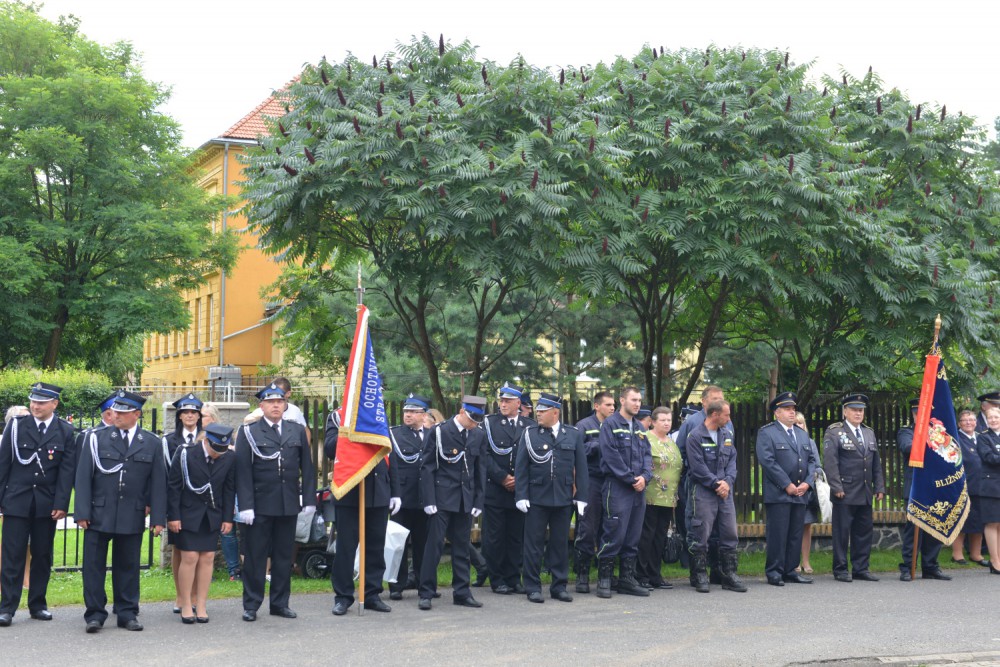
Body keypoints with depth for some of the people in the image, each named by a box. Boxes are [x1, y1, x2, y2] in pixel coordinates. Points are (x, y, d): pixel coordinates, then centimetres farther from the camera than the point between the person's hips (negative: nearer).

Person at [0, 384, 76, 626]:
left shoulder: (65, 432, 3)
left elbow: (67, 471, -1)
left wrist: (61, 504, -8)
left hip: (47, 504, 1)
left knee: (43, 556, 8)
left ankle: (38, 604, 18)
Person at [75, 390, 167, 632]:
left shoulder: (152, 443, 4)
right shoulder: (96, 438, 1)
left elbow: (158, 482, 4)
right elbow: (83, 477, 0)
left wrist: (158, 517, -1)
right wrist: (82, 513, -7)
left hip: (133, 516, 1)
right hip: (99, 514, -1)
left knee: (128, 566, 9)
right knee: (94, 565, 2)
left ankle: (127, 613, 18)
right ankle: (95, 614, 10)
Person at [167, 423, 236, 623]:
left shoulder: (229, 458, -4)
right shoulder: (185, 453, -13)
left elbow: (229, 489, 5)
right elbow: (173, 485, -8)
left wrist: (227, 518, 2)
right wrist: (173, 516, -11)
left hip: (212, 516, 3)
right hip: (187, 514, -3)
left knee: (207, 558, 2)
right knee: (189, 558, -6)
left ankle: (201, 605, 10)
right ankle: (186, 605, 3)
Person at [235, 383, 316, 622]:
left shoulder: (297, 431, 11)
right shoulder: (248, 432, 1)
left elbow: (306, 467, 10)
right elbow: (243, 471, -4)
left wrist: (309, 499, 4)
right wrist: (245, 505, -11)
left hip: (289, 504, 3)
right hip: (260, 505, -3)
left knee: (284, 555, 9)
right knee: (255, 556, 2)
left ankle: (280, 603, 19)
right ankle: (251, 605, 11)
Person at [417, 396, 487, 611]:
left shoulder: (479, 436, 7)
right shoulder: (439, 432, -5)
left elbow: (480, 470, 11)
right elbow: (427, 467, -5)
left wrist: (478, 502, 5)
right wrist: (428, 501, -11)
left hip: (465, 500, 4)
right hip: (442, 498, -4)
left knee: (462, 547, 9)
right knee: (434, 545, -4)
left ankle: (462, 592, 15)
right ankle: (426, 593, 1)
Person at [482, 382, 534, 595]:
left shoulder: (529, 426, 8)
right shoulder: (489, 423, 2)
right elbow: (485, 455, -4)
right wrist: (502, 477, -11)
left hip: (520, 490, 2)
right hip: (494, 490, -2)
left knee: (516, 536, 5)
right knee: (494, 536, 1)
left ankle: (513, 578, 14)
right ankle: (497, 580, 9)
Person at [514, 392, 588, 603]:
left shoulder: (574, 435, 4)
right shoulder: (529, 433, 1)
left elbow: (580, 468, 5)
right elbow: (521, 467, 0)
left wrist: (581, 497, 1)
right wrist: (521, 496, -7)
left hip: (563, 498, 1)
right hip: (536, 497, -1)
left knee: (560, 544, 8)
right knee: (534, 544, 2)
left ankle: (559, 586, 18)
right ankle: (533, 587, 10)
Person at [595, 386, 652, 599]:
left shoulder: (640, 427, 17)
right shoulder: (610, 424, -5)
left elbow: (647, 454, 13)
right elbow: (611, 455, -13)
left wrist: (645, 476, -5)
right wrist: (631, 479, -13)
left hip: (638, 488, 7)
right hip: (617, 487, -7)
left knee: (633, 536, 9)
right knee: (614, 534, -8)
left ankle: (627, 579, 16)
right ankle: (604, 579, 0)